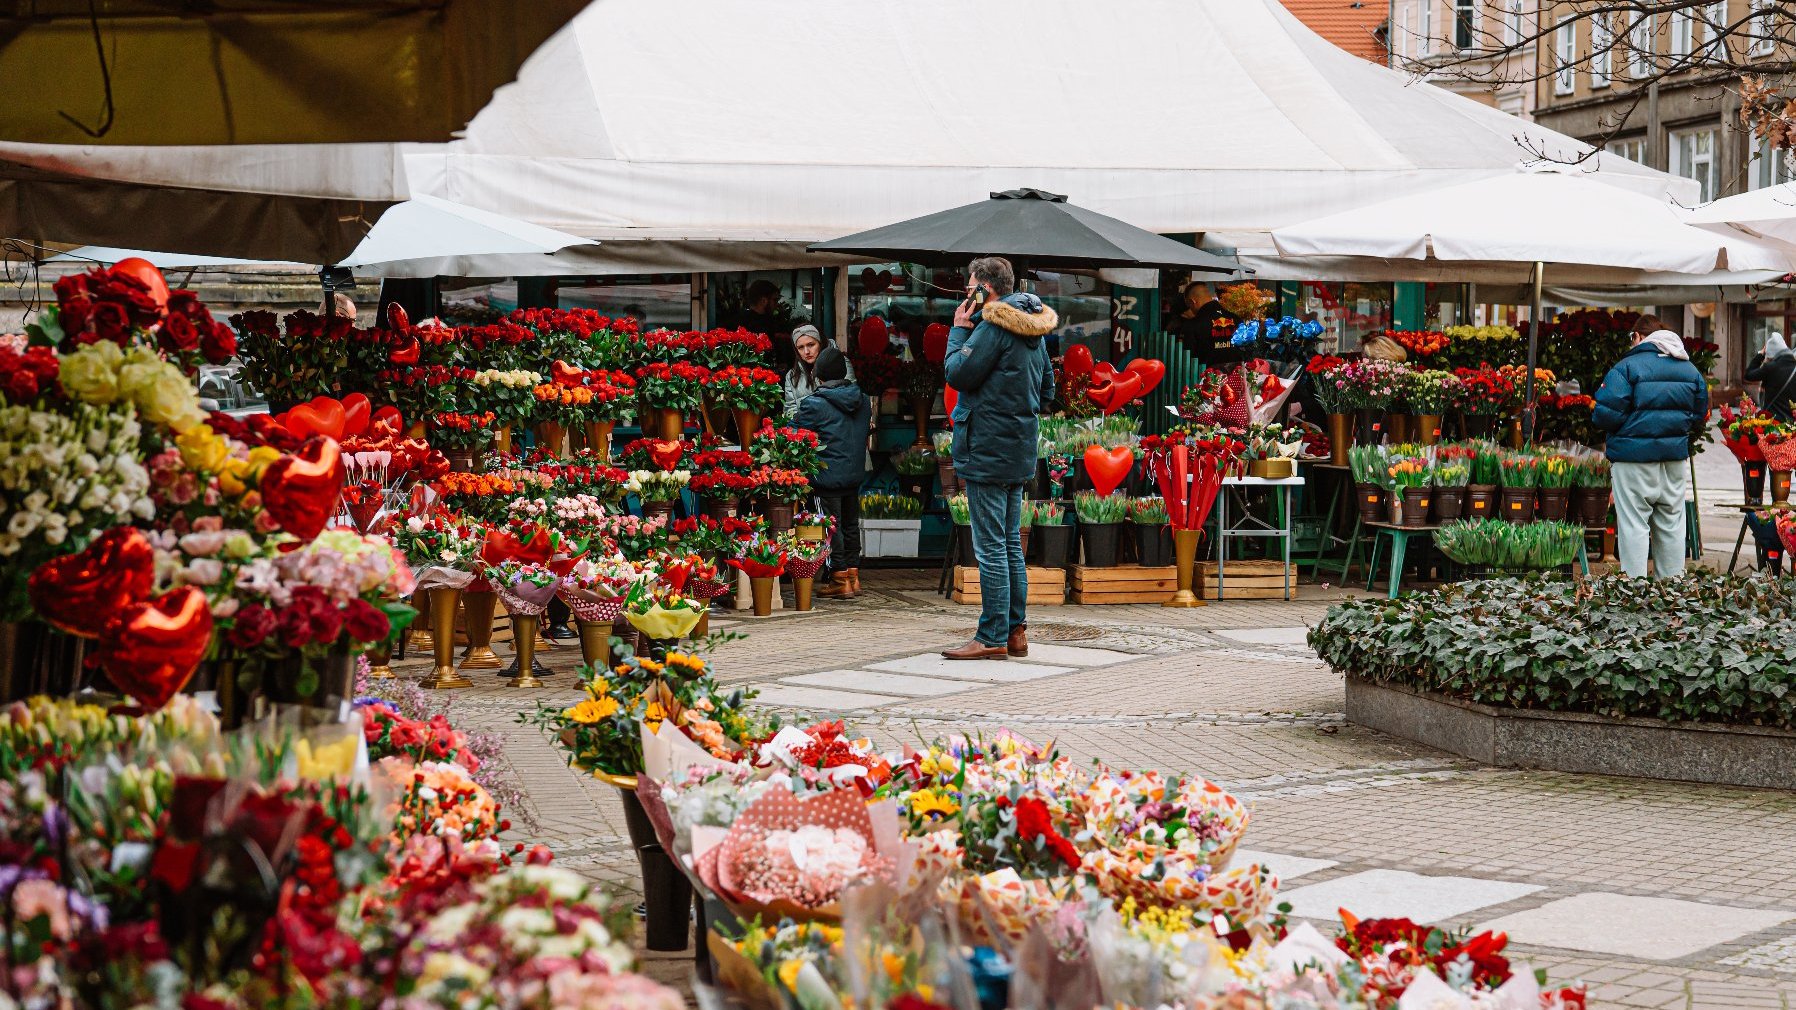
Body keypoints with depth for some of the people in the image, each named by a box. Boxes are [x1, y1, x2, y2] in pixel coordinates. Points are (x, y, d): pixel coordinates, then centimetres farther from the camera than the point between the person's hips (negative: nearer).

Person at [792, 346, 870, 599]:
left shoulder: (814, 404, -14)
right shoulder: (862, 400, 6)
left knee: (832, 527, 1)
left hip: (828, 475, -6)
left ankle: (840, 580, 2)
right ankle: (853, 576, 21)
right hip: (855, 474, 6)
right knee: (851, 524, 16)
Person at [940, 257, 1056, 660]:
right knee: (1011, 543, 14)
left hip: (987, 450, -9)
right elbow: (1047, 387, 21)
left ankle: (992, 638, -4)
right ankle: (1016, 631, 17)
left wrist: (958, 331, -3)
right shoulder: (1033, 329, 14)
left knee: (991, 547, -6)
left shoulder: (993, 325, -15)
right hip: (1019, 450, 9)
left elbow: (958, 373, -15)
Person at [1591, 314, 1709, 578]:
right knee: (1671, 524, 13)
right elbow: (1700, 416, 14)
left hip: (1634, 458, -5)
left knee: (1633, 524, -1)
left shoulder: (1627, 366, -12)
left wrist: (1594, 414, 4)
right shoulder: (1689, 369, 8)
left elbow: (1606, 414, -17)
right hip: (1675, 457, 6)